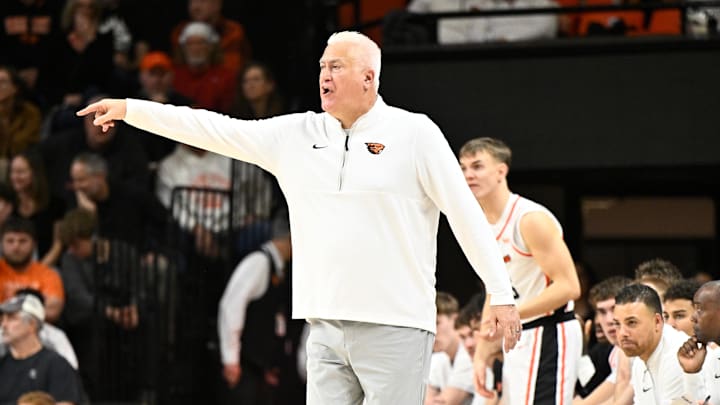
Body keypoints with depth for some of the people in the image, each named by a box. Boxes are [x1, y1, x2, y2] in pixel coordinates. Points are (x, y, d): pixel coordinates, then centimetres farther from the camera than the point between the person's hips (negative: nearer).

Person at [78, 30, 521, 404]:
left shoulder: (414, 133, -1)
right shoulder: (298, 134, 11)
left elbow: (466, 215, -1)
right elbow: (218, 131, 11)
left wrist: (501, 294, -4)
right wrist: (131, 109, 7)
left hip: (396, 330, -5)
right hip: (327, 330, 5)